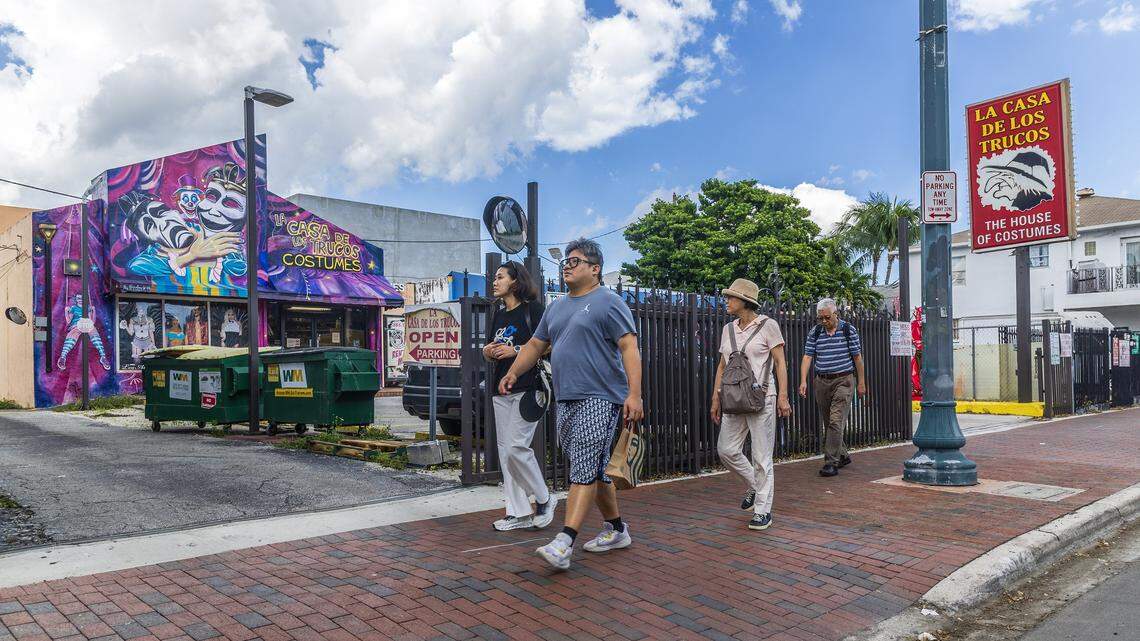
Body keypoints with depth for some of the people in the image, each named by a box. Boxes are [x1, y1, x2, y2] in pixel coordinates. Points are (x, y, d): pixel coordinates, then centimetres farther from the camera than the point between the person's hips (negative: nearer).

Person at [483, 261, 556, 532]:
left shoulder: (532, 309, -3)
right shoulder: (498, 316, 19)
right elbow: (490, 352, 25)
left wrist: (515, 350, -16)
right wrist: (488, 352, 2)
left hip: (527, 388, -8)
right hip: (502, 388, 8)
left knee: (516, 447, -14)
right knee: (505, 451, 5)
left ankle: (544, 499, 7)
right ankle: (519, 512, 12)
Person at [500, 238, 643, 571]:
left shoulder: (609, 303, -4)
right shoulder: (556, 307, 20)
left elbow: (629, 348, -12)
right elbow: (535, 345, 23)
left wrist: (634, 394, -22)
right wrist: (513, 372, 7)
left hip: (599, 399, -8)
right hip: (566, 401, 8)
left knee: (584, 471, -12)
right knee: (594, 470, 14)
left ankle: (564, 543, -17)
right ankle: (616, 530, 27)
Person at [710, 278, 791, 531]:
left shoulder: (767, 325, -3)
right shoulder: (728, 329, 12)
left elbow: (780, 363, -5)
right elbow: (722, 366, 15)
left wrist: (783, 396, -12)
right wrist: (716, 399, 12)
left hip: (761, 398, -6)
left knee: (761, 456, -1)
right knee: (726, 449, 2)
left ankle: (763, 509, 10)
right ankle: (755, 486, 27)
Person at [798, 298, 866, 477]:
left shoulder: (849, 330, -2)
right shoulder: (814, 332, 5)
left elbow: (857, 357, 2)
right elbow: (807, 356, 1)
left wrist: (861, 382, 3)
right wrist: (803, 381, -10)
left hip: (843, 380, -4)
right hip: (822, 382, 4)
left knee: (836, 421, -12)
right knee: (828, 423, 11)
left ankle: (831, 462, -10)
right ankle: (842, 456, 28)